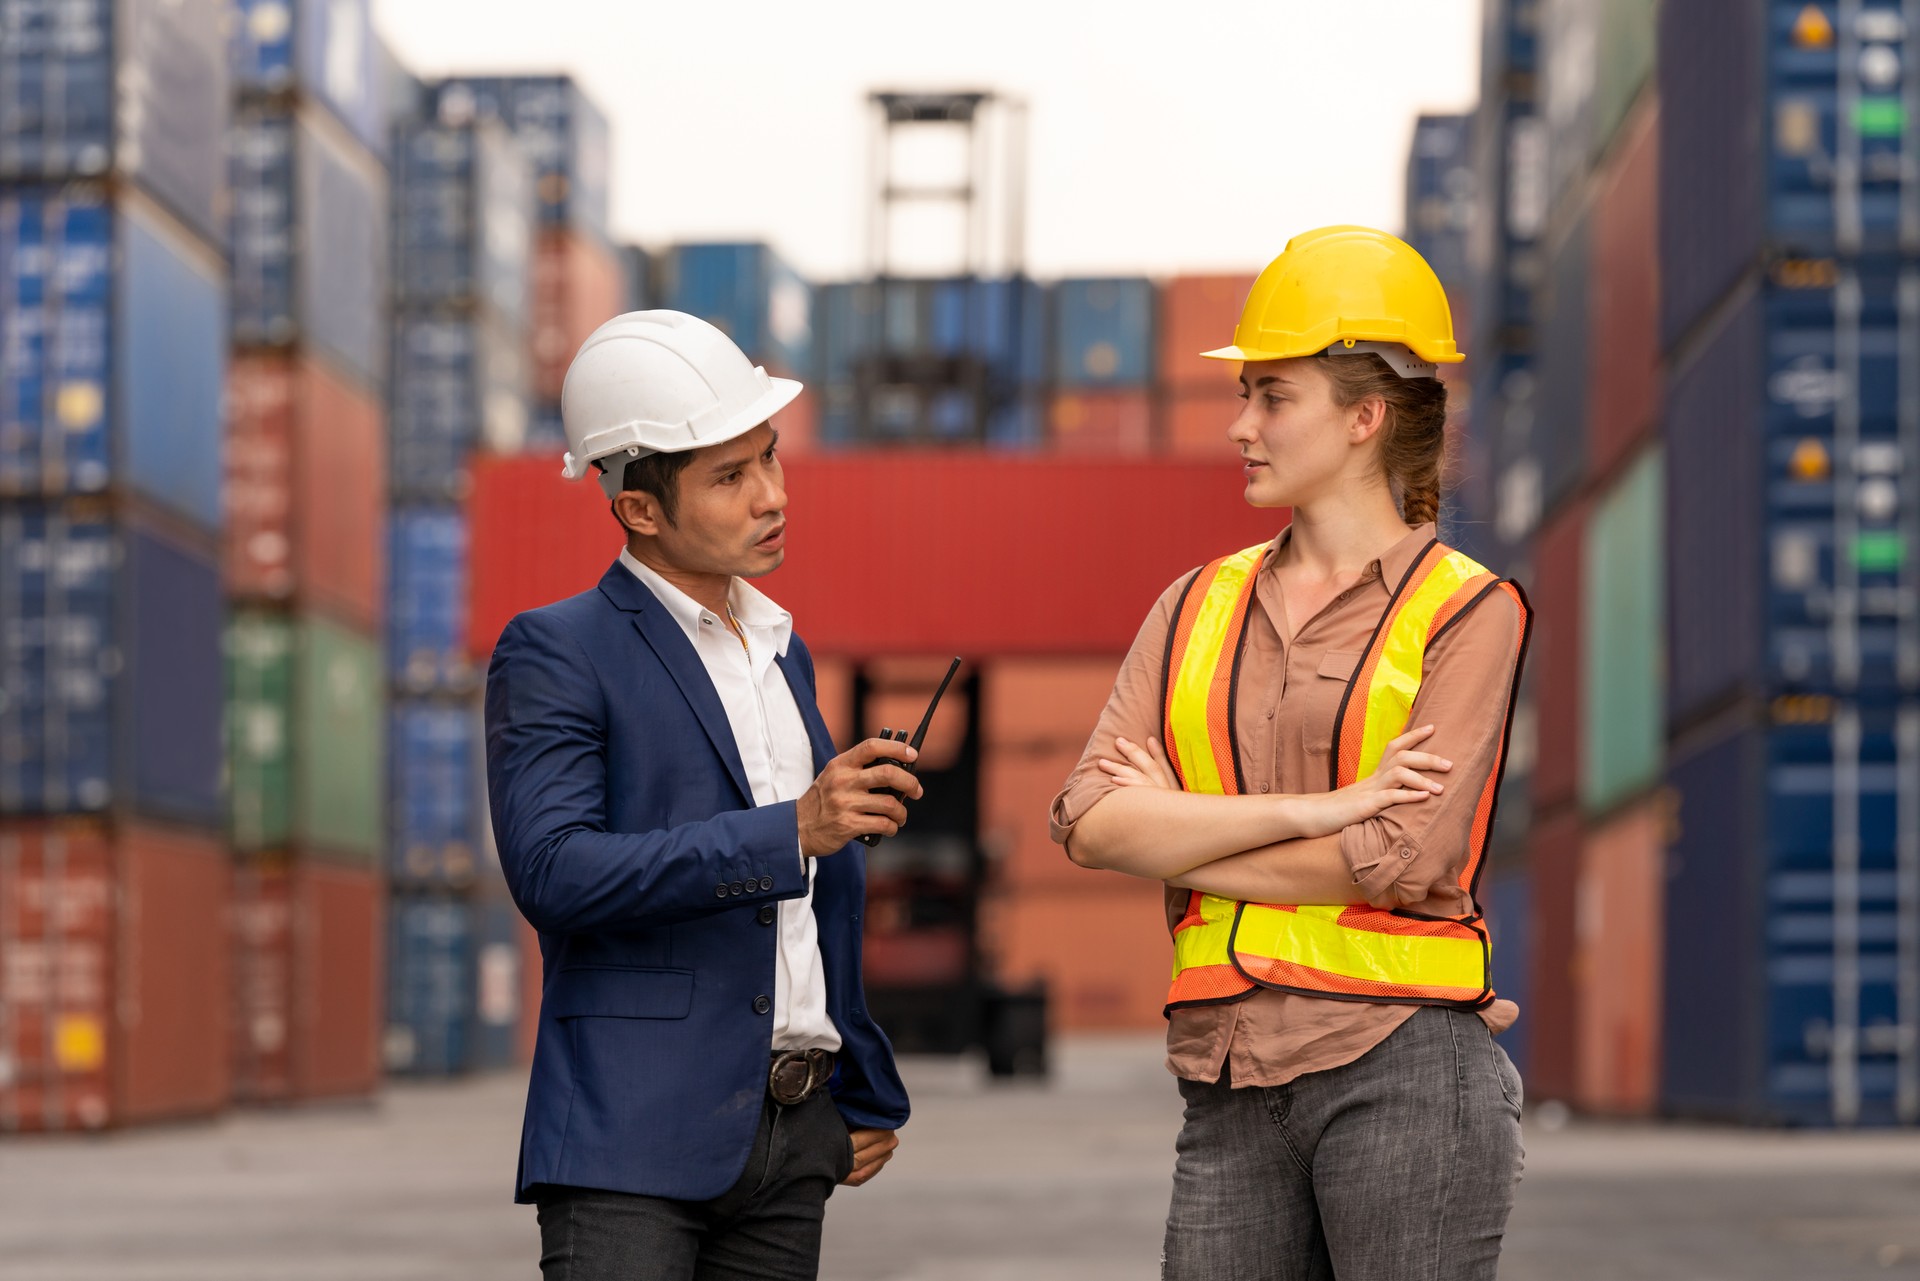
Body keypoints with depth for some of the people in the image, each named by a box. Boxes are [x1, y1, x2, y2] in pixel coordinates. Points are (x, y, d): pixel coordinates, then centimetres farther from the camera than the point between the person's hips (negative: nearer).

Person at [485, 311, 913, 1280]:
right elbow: (552, 871, -19)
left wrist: (866, 1093, 27)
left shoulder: (782, 651, 19)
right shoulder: (554, 655, -4)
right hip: (633, 1138, -7)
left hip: (793, 1136, 7)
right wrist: (791, 829, -22)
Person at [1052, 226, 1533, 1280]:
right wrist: (1315, 807, -12)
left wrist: (1179, 844, -3)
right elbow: (1089, 819, -1)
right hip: (1233, 1087, 5)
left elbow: (1403, 860, -13)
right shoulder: (1198, 607, 14)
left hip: (1403, 1072, -5)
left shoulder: (1467, 612, 0)